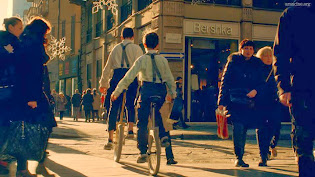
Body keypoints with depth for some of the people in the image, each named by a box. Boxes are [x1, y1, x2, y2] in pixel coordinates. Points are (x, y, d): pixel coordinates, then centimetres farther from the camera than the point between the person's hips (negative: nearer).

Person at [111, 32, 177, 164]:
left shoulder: (142, 59, -5)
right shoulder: (163, 60, 5)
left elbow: (129, 77, -8)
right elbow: (169, 78, 9)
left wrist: (116, 92, -4)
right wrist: (173, 93, 23)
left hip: (147, 90, -4)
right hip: (161, 91, 4)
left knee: (142, 122, 4)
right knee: (156, 113, 31)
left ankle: (143, 153, 3)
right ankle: (163, 136, 15)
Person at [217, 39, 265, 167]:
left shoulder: (257, 64, 13)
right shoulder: (233, 62, 4)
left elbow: (261, 82, 15)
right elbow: (225, 81, 2)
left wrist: (256, 90, -8)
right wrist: (222, 101, -4)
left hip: (249, 100, 4)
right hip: (234, 99, -3)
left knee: (244, 128, 6)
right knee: (238, 126, -18)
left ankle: (239, 157, 19)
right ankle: (238, 157, -13)